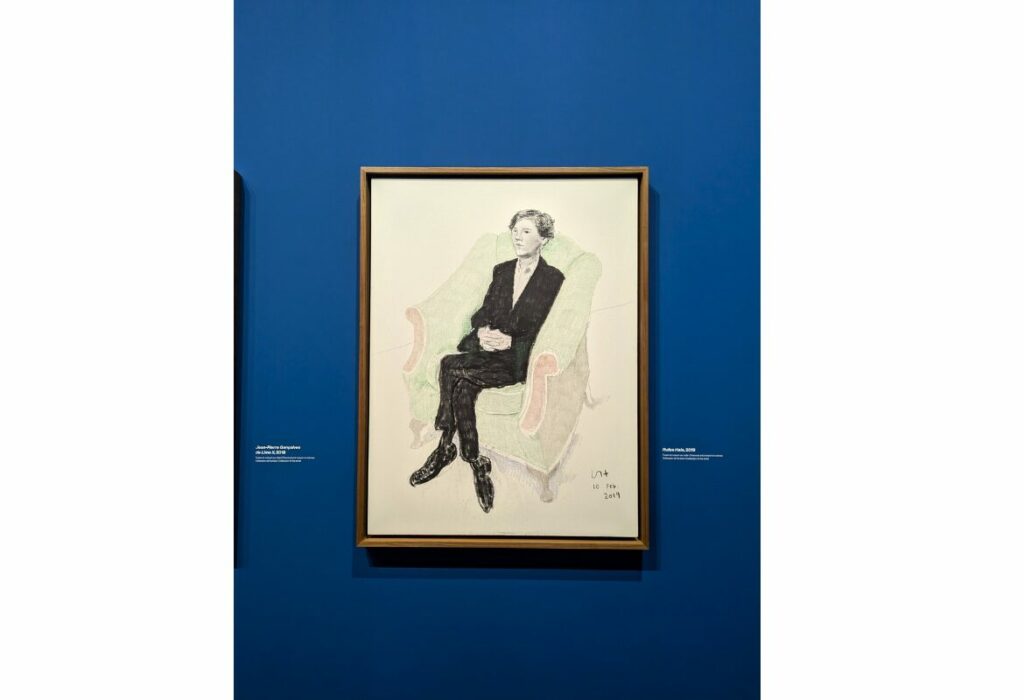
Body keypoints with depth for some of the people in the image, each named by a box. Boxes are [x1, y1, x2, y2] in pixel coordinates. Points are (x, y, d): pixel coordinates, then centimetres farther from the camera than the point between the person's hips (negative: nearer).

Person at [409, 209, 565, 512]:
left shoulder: (554, 279, 1)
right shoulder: (501, 271, 18)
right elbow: (481, 313, 14)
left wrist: (508, 341, -17)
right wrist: (483, 331, -9)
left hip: (519, 357, -5)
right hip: (486, 348, 5)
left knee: (452, 368, -28)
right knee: (463, 382, -29)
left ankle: (446, 448, -15)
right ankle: (475, 462, -17)